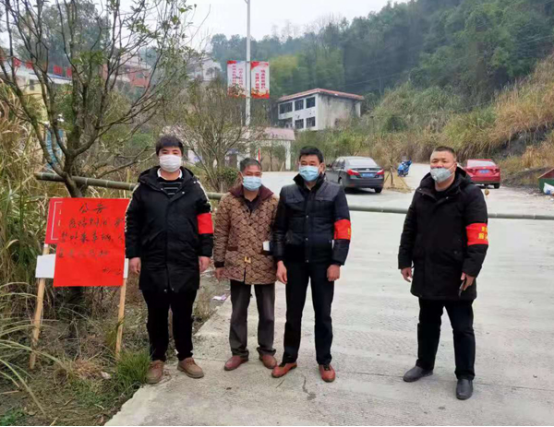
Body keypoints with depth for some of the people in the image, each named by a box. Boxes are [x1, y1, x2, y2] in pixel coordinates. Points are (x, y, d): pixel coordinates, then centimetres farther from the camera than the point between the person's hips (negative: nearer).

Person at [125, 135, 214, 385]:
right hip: (153, 264, 0)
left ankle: (186, 357, 29)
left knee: (183, 313, 12)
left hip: (186, 263, 0)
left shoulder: (193, 186, 4)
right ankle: (157, 359, 28)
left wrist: (205, 252, -1)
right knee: (157, 314, 11)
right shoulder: (145, 186, 4)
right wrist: (133, 254, 0)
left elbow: (205, 221, 3)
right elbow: (132, 222, 6)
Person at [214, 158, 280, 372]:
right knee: (238, 313, 13)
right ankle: (239, 352, 30)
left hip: (265, 266, 0)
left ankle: (266, 351, 32)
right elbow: (221, 234, 1)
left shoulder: (272, 201, -3)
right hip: (237, 265, 1)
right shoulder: (229, 201, -2)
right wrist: (219, 262, 1)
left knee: (267, 313, 12)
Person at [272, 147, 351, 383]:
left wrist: (336, 262, -10)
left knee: (323, 314, 11)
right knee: (293, 313, 13)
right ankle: (289, 358, 30)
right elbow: (279, 229, 5)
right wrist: (280, 261, -3)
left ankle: (325, 361, 28)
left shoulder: (335, 192, -2)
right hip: (294, 261, 2)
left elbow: (343, 230, -5)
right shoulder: (288, 192, 4)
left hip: (322, 262, -1)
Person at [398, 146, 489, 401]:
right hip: (425, 273, 5)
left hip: (456, 276, -5)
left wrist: (471, 269, -20)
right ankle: (424, 364, 36)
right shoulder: (422, 193, 7)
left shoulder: (470, 194, -10)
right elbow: (409, 230, 11)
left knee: (462, 328, 8)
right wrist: (405, 261, 9)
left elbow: (478, 236, -15)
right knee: (427, 322, 19)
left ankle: (465, 376, 24)